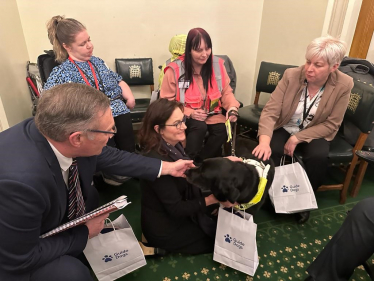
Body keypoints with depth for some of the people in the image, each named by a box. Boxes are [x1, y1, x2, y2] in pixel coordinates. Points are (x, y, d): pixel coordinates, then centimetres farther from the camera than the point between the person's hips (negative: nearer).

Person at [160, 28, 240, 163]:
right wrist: (190, 113, -23)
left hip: (211, 114, 4)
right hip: (185, 116, -3)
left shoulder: (217, 64, -1)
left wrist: (232, 107, -17)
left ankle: (200, 162, -3)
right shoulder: (174, 70, -13)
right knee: (200, 127, -34)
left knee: (222, 129, -26)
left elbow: (226, 92, 5)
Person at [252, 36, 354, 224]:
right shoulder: (291, 75, -18)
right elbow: (270, 111, -23)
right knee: (269, 152, -29)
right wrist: (264, 140, -42)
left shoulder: (344, 85, -16)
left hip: (314, 133, 1)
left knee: (318, 157, -29)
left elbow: (331, 125, -11)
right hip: (284, 128, 0)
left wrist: (297, 138, -22)